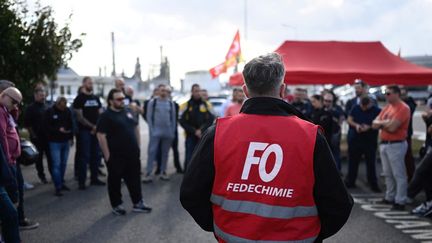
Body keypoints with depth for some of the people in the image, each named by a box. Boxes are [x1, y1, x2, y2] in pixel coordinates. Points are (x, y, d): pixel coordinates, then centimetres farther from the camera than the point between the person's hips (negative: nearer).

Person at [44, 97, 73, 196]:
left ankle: (61, 183, 25)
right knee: (56, 164, -7)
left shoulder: (67, 111, 5)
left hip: (66, 141, 5)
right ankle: (58, 187, -5)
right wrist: (58, 130, -20)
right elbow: (46, 126, -9)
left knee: (63, 164, 12)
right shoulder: (50, 112, -8)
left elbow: (71, 125, 11)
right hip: (55, 142, -5)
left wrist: (71, 137, 6)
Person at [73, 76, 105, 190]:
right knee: (84, 156, -5)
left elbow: (100, 114, 11)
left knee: (96, 155, 9)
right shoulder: (79, 99, -3)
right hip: (85, 131, -6)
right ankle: (81, 181, -1)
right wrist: (92, 126, -15)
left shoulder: (96, 98, 14)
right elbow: (80, 117, -10)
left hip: (96, 130, 6)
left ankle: (94, 178, 19)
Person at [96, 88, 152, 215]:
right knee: (115, 181, 6)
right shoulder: (106, 116, -11)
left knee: (135, 179, 11)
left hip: (132, 154, 6)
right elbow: (101, 135, -16)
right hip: (116, 156, -6)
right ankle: (116, 205, 19)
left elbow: (135, 128, 18)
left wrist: (137, 146, 13)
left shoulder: (127, 112, 10)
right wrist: (107, 155, -17)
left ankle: (138, 203, 20)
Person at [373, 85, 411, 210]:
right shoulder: (386, 107, 13)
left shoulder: (403, 108, -13)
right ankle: (390, 197, 24)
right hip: (384, 144, 9)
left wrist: (382, 123, -4)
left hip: (396, 145, -9)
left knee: (399, 174, -4)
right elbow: (374, 124, 9)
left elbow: (392, 127, -22)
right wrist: (386, 122, -9)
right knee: (388, 174, 15)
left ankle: (400, 201, -1)